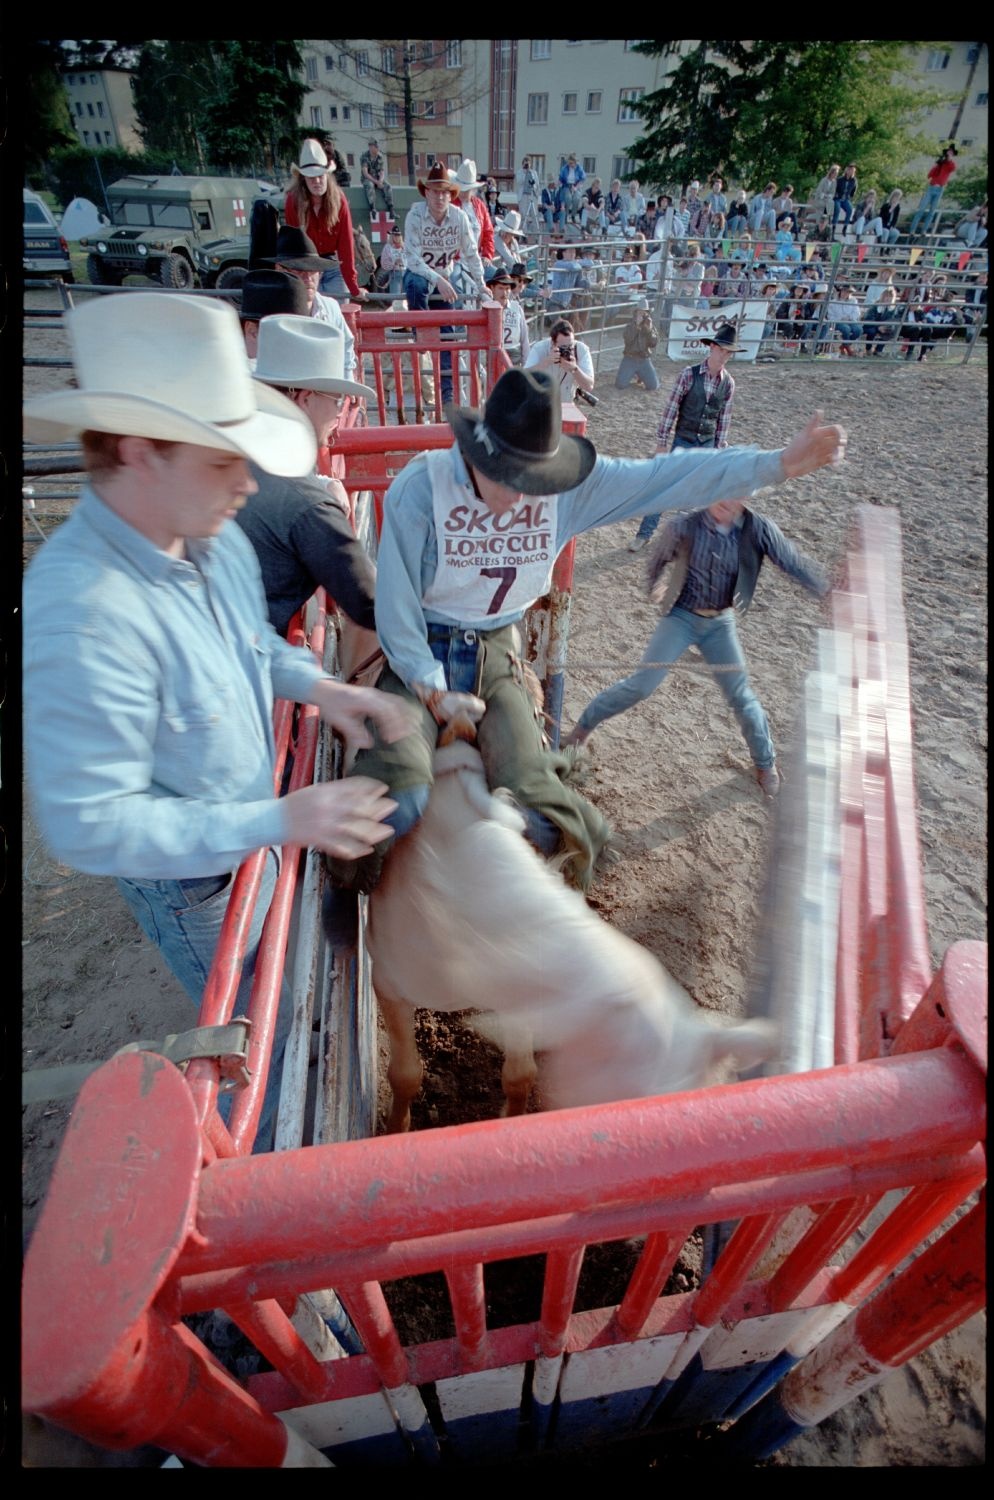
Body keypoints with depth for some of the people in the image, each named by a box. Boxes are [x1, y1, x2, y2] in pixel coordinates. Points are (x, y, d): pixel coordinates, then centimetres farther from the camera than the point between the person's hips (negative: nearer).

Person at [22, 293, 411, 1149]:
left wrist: (320, 687, -9)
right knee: (263, 1040, 17)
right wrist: (277, 821, -33)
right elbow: (87, 824, -31)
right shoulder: (81, 616, -35)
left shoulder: (215, 538, -9)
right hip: (191, 881, -7)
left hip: (251, 837, 8)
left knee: (293, 998, 30)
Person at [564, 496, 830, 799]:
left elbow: (795, 563, -11)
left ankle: (766, 763, 25)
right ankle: (584, 725, 11)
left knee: (741, 697, 5)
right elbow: (658, 558, 1)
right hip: (681, 616, -1)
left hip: (721, 622, 2)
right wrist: (655, 588, 15)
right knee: (641, 685, -7)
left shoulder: (758, 529, -16)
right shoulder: (684, 526, -18)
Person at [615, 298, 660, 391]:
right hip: (630, 358, -1)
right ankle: (634, 374, 16)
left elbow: (654, 343, -3)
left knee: (654, 386, -13)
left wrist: (649, 330, -16)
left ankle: (641, 375, 20)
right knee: (620, 384, -18)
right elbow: (627, 338, -16)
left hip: (644, 360, 1)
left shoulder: (650, 324, 7)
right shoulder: (630, 323, 2)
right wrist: (636, 324, -21)